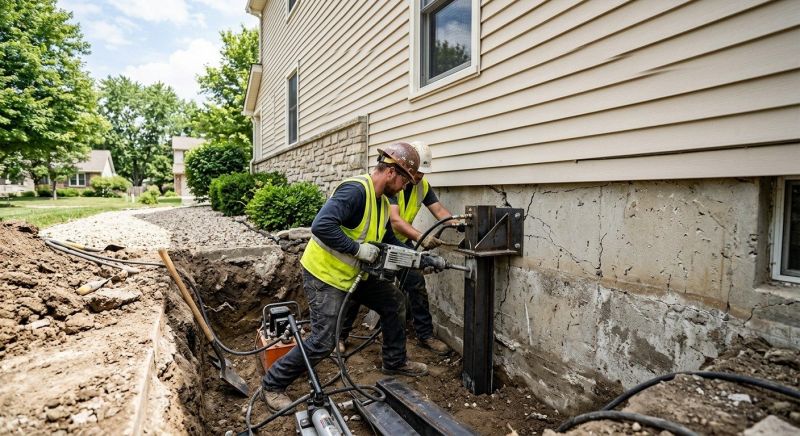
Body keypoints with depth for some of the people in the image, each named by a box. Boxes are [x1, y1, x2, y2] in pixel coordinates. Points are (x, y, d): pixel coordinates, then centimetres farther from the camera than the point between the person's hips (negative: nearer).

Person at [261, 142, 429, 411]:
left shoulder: (382, 202, 5)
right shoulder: (355, 190, -26)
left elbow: (389, 241, 16)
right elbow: (321, 226, -36)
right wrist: (358, 248, -29)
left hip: (353, 273, 10)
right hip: (324, 275, -10)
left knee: (395, 303, 14)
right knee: (323, 342, -8)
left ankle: (395, 362, 33)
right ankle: (273, 384, 15)